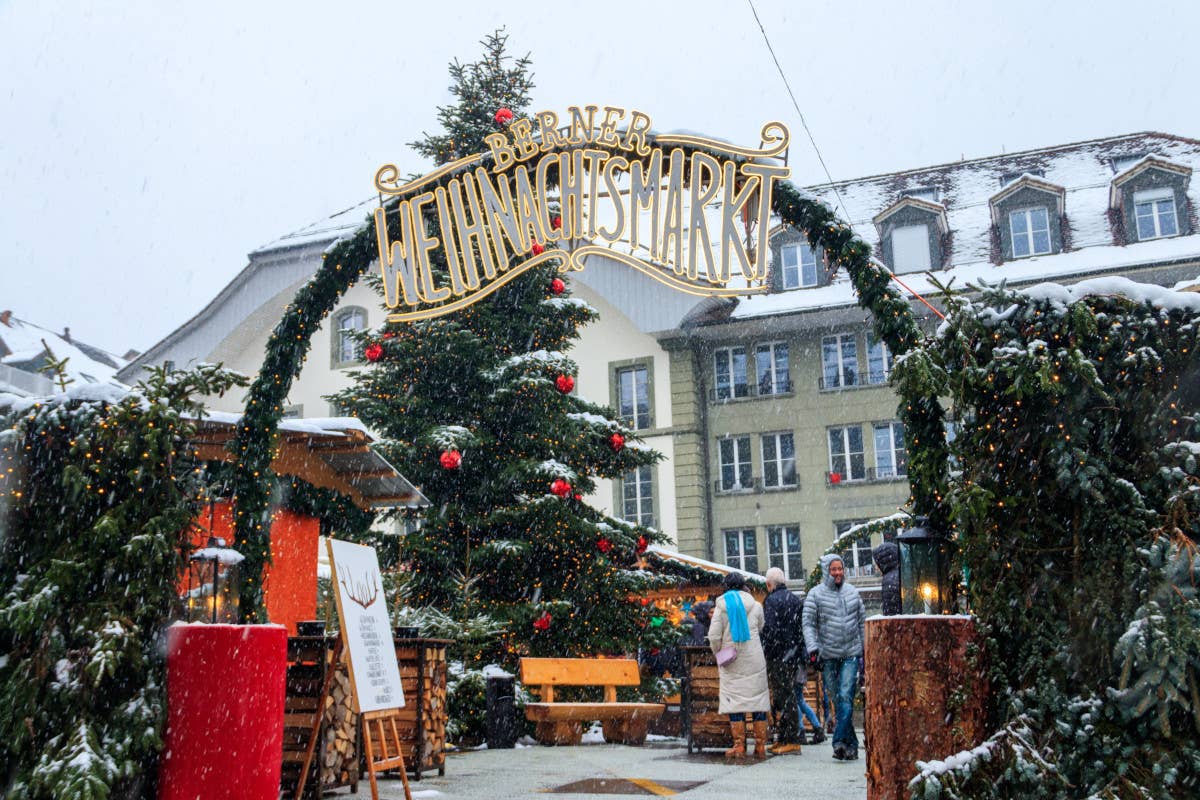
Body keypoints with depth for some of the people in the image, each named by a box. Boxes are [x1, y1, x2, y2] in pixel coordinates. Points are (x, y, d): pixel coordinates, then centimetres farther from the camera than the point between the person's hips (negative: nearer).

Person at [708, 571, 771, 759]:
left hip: (732, 664, -1)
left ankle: (739, 746, -1)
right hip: (754, 659, 2)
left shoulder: (721, 607, -3)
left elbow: (714, 636, -6)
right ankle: (760, 746, 7)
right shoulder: (755, 605, 4)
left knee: (734, 700, 2)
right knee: (757, 699, 6)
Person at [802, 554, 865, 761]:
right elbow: (808, 624, -3)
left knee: (846, 696, -13)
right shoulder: (815, 594, 0)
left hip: (851, 653, 1)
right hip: (828, 656, -1)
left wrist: (866, 647, 17)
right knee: (837, 700, 3)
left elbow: (861, 621, 17)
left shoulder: (852, 592, 10)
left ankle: (839, 742, -16)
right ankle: (852, 743, 13)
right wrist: (812, 648, -15)